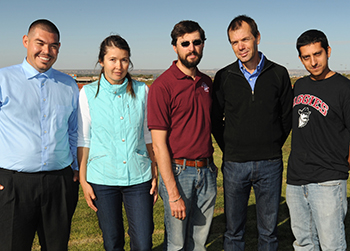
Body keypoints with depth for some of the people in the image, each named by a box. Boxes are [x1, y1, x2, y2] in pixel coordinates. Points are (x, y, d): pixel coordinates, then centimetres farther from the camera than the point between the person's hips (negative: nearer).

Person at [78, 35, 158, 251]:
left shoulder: (142, 90, 1)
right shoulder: (89, 93, -2)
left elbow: (149, 135, 7)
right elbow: (83, 140, 2)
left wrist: (155, 174, 6)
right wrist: (83, 180, 1)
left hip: (138, 178, 1)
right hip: (103, 179, -1)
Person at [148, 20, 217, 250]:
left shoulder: (207, 82, 9)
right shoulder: (162, 85, -12)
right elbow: (159, 145, -14)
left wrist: (210, 165, 10)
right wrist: (173, 194, -16)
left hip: (207, 172, 6)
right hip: (178, 172, -5)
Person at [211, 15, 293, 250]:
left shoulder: (279, 74, 1)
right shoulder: (224, 77, 0)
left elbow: (287, 117, 8)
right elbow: (215, 119, 7)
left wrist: (272, 147, 5)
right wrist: (229, 149, 4)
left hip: (270, 164, 0)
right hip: (234, 164, 0)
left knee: (269, 230, 12)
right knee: (234, 230, 10)